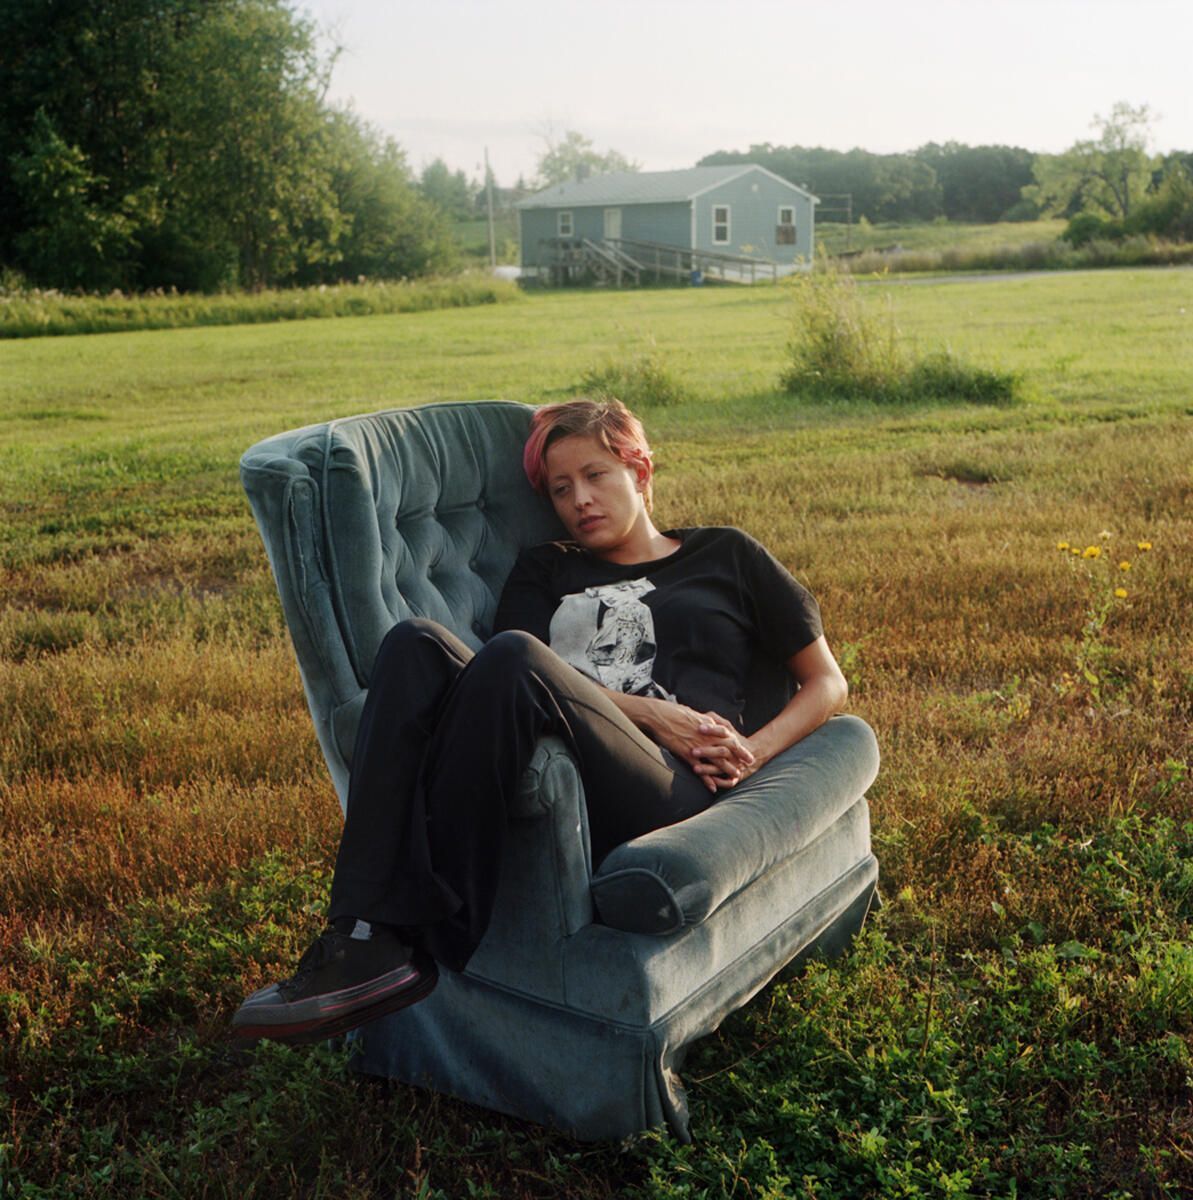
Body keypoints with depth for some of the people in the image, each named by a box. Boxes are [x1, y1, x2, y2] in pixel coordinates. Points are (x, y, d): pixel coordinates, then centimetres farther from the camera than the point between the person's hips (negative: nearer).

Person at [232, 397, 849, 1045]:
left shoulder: (726, 554, 26)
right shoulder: (544, 570, 31)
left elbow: (826, 683, 23)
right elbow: (529, 684, 10)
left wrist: (753, 751, 4)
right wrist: (649, 711, -6)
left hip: (667, 790, -3)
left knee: (510, 655, -31)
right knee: (416, 642, -25)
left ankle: (423, 944, -26)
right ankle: (370, 937, -35)